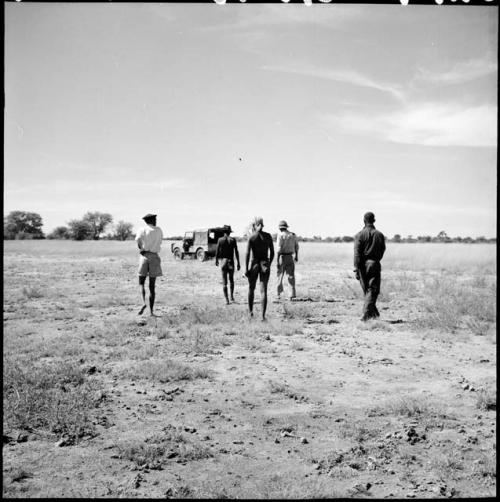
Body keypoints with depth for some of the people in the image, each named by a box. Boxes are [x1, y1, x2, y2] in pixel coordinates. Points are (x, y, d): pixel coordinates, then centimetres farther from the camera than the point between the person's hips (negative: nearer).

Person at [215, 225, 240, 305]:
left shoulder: (220, 240, -2)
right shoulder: (233, 240, -3)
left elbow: (217, 251, 1)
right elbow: (236, 252, -5)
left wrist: (216, 260, 17)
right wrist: (238, 263, -1)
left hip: (223, 261, 0)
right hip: (231, 261, 0)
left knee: (224, 282, 3)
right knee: (231, 280, 21)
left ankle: (227, 300, -3)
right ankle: (232, 296, 15)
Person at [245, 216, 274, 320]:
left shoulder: (251, 237, -7)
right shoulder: (268, 236, 1)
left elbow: (247, 254, -11)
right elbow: (272, 252, 5)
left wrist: (246, 269, -7)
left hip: (254, 264, -1)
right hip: (265, 264, 1)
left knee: (251, 288, 19)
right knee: (263, 291, 1)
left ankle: (250, 311, 28)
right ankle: (263, 315, -6)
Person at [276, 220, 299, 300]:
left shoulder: (280, 235, -11)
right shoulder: (293, 235, 6)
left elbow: (279, 248, -16)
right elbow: (296, 246, 15)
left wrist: (277, 260, -15)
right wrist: (296, 256, 28)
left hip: (282, 257, -3)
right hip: (290, 257, 4)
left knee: (280, 274, 12)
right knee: (291, 275, 5)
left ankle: (279, 292, 15)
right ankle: (293, 293, -4)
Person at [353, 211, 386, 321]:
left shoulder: (359, 235, -3)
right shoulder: (379, 235, 3)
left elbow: (357, 253, -10)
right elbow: (382, 251, 9)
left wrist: (356, 268, -10)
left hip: (363, 265, 0)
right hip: (375, 264, 0)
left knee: (366, 290, 13)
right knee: (372, 290, 0)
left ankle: (374, 313, 23)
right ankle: (367, 313, -13)